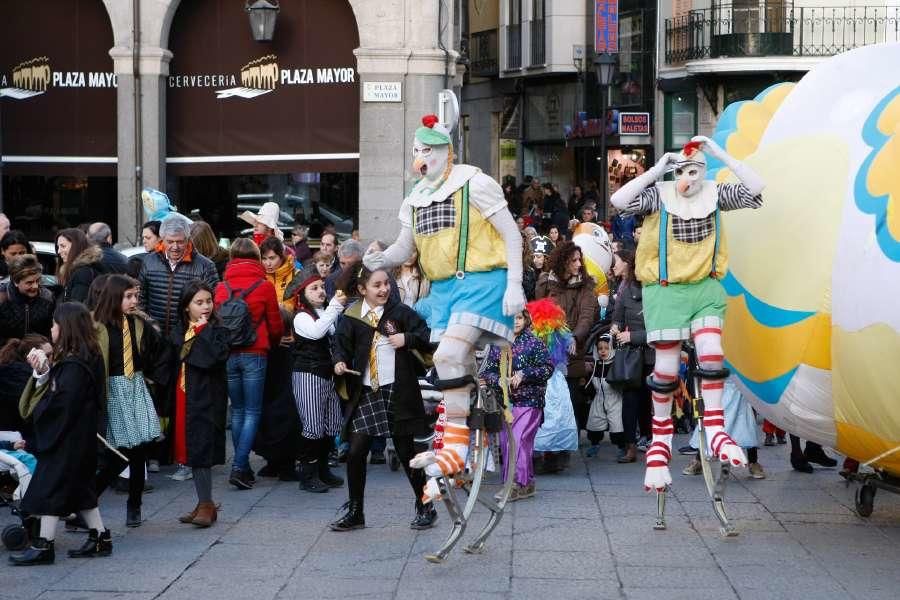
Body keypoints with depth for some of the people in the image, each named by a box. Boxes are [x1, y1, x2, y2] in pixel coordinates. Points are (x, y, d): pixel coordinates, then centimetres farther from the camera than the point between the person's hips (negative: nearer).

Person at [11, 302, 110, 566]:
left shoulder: (74, 366, -21)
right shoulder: (83, 359, 10)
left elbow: (62, 403, -24)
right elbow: (56, 389, 10)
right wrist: (44, 372, -5)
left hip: (67, 440, -10)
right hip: (79, 437, 10)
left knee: (50, 486, -3)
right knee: (79, 486, 16)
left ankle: (44, 546, 1)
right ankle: (100, 537, 21)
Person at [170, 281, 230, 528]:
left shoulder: (218, 331, -5)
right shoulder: (179, 332, 11)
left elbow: (214, 357, -24)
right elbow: (173, 366, 14)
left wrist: (203, 331, -14)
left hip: (207, 399, -6)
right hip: (183, 399, 6)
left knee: (201, 451, -9)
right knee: (189, 450, 8)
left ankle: (206, 504, -2)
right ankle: (204, 504, 17)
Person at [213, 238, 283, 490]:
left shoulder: (222, 287, 2)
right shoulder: (264, 286, -5)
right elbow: (275, 325, 1)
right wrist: (273, 344, 22)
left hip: (228, 354, 3)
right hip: (255, 355, -3)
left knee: (237, 410, 14)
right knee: (252, 412, 1)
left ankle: (243, 467, 15)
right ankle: (239, 467, -11)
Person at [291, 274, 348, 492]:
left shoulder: (327, 313, 15)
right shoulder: (302, 317, -3)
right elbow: (316, 332, -23)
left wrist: (341, 306, -4)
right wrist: (335, 306, -19)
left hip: (329, 374, 6)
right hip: (308, 375, -6)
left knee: (331, 425, 7)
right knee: (313, 425, -8)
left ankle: (322, 470, 19)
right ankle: (308, 475, -1)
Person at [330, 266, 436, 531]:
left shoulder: (400, 312, 0)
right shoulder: (351, 318, 2)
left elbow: (427, 338, -1)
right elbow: (342, 345, 3)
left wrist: (407, 339, -17)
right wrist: (340, 362, -16)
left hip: (398, 390, -2)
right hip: (365, 393, 2)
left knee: (405, 451, 5)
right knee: (356, 451, -3)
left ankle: (425, 507, 20)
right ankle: (355, 512, 10)